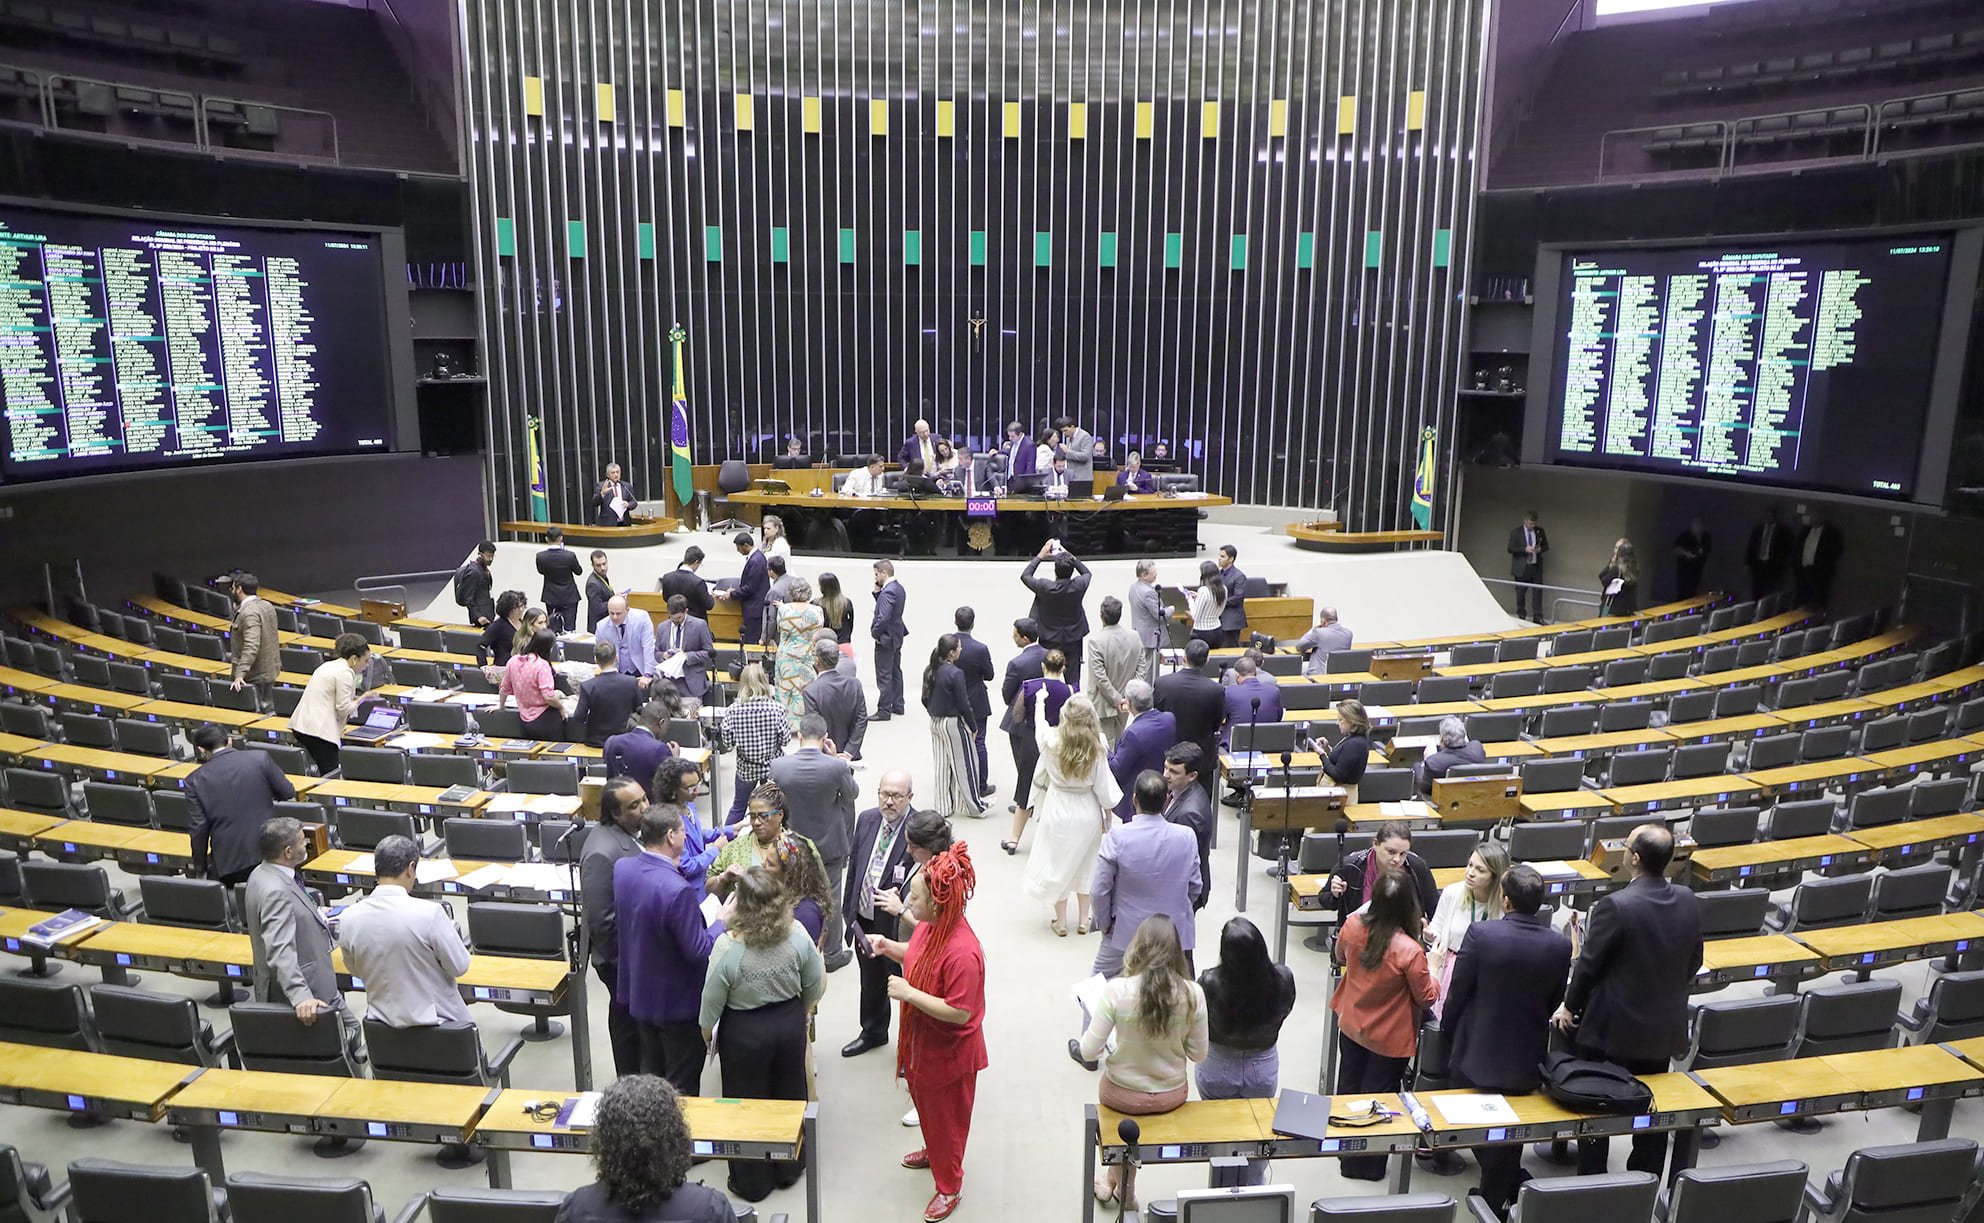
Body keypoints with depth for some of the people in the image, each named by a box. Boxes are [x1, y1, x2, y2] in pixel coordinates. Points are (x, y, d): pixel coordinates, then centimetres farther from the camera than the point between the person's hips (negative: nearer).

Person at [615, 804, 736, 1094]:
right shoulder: (678, 890, -34)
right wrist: (722, 920, -8)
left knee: (650, 1072, 26)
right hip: (676, 1002, -8)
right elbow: (699, 951, -26)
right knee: (682, 1087, 12)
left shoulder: (622, 868, -10)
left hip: (638, 992, 8)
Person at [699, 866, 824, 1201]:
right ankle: (789, 1169, 41)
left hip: (745, 1033, -3)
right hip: (790, 1024, 3)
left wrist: (707, 1032, 5)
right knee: (788, 1095, 22)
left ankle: (752, 1182, 33)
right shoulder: (798, 935, -19)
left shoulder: (727, 946, -27)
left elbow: (712, 1001, -15)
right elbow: (817, 985, -5)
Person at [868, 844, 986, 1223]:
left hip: (949, 1053, -8)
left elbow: (959, 1013, -33)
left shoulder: (962, 952, -37)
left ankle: (949, 1187, 39)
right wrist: (887, 946, -8)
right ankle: (933, 1153, 58)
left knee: (945, 1118, 15)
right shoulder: (928, 924, -11)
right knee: (924, 1104, 31)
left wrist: (909, 993, -31)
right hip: (921, 1040, 8)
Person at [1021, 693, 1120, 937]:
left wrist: (1040, 704, 26)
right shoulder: (1097, 749, -18)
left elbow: (1040, 724, 6)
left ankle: (1060, 921, 23)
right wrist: (1108, 815, 6)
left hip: (1058, 811, -1)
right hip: (1088, 812, 1)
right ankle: (1083, 919, 29)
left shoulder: (1051, 741, -18)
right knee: (1085, 864, 19)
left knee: (1057, 864, 14)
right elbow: (1104, 788, -10)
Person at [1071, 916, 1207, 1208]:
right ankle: (1121, 1186, 49)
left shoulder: (1116, 991, -26)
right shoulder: (1193, 994, -20)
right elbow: (1198, 1054, -7)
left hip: (1123, 1095, -2)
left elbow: (1089, 1052, -19)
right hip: (1172, 1095, 2)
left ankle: (1120, 1184, 52)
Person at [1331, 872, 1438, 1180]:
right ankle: (1365, 1165, 32)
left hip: (1351, 1025, 5)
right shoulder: (1409, 951, -33)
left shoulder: (1352, 926, -20)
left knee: (1349, 1086, 25)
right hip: (1389, 1038, -5)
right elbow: (1426, 998, -17)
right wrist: (1433, 969, -1)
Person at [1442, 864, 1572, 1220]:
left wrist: (1447, 1030, 6)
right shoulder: (1559, 945, -14)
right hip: (1526, 1055, 3)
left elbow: (1457, 993, -13)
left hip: (1477, 1051, -3)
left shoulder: (1481, 934, -23)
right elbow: (1554, 1001, 1)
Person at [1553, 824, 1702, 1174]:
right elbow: (1693, 964, 7)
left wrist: (1569, 1007, 0)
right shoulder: (1689, 903, -6)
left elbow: (1588, 963, -15)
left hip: (1610, 1030, -6)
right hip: (1664, 1030, 6)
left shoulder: (1615, 906, -25)